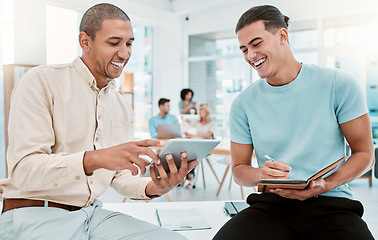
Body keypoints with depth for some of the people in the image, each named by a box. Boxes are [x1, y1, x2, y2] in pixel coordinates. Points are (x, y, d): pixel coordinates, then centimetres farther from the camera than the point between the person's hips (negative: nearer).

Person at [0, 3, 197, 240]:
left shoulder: (122, 107, 13)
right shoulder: (42, 81, -7)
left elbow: (120, 176, 13)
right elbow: (24, 170, -16)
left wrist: (152, 188, -10)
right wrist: (95, 158, -31)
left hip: (93, 212, 6)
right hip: (33, 215, -5)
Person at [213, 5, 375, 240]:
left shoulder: (338, 84, 0)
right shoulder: (243, 103, 5)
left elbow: (365, 154, 3)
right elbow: (239, 168, 11)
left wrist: (325, 185, -14)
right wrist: (261, 174, -13)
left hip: (331, 204, -1)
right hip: (272, 204, 1)